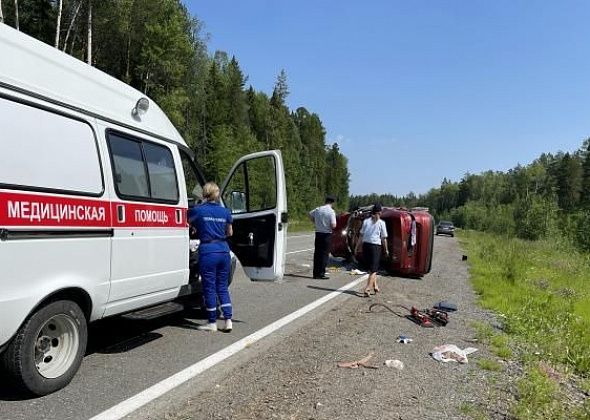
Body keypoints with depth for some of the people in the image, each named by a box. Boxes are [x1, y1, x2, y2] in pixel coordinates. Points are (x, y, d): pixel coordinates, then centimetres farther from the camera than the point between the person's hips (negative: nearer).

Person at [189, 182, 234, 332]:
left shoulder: (198, 210, -4)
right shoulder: (225, 212, 6)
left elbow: (188, 225, 12)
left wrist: (195, 230, 32)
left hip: (208, 251, -4)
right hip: (224, 251, 4)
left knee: (209, 288, 7)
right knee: (222, 287, 13)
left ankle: (212, 323, 16)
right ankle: (228, 320, 11)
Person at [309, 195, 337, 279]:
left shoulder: (318, 209, 3)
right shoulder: (331, 211, -14)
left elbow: (310, 214, 22)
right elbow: (333, 225, -19)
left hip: (318, 233, 5)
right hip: (326, 234, -5)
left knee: (317, 253, 11)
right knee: (325, 254, 2)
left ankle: (316, 273, 15)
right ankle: (321, 273, 1)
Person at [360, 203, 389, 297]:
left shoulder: (366, 221, 5)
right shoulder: (381, 223, -3)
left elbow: (361, 234, 5)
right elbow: (383, 238, -2)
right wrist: (386, 249, 9)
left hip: (365, 245, 4)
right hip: (375, 246, -4)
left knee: (371, 268, 19)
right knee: (373, 269, 2)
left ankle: (375, 286, 26)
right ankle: (367, 289, -9)